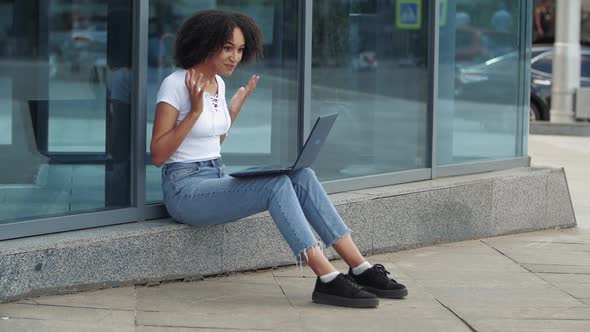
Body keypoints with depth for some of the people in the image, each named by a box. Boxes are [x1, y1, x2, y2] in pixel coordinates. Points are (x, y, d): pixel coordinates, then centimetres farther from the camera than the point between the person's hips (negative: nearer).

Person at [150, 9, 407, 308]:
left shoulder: (218, 83, 13)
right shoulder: (175, 85, -11)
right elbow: (158, 155, -15)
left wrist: (236, 105, 15)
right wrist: (195, 111, -20)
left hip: (218, 178, 8)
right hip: (185, 189, -8)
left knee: (301, 176, -15)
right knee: (277, 185, -29)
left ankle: (360, 269, -18)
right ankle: (327, 280, -30)